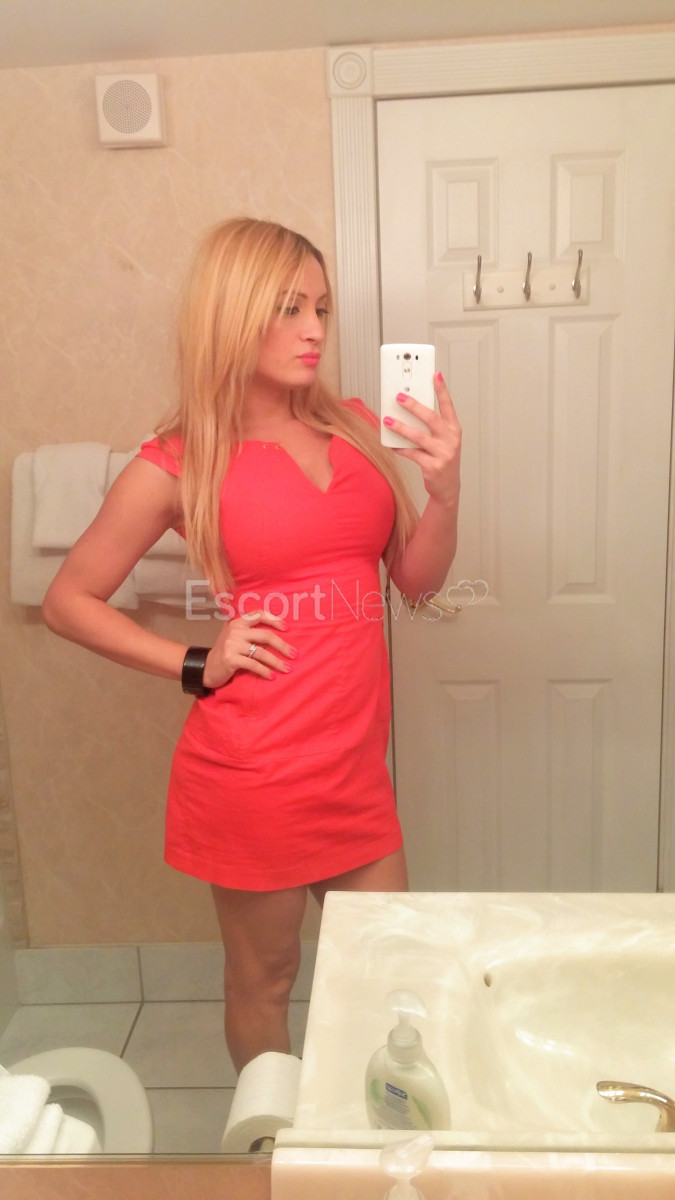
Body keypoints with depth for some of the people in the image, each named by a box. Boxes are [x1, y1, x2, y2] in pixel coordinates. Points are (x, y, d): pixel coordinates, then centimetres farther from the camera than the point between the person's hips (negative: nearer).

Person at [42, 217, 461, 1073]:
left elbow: (417, 579, 7)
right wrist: (195, 666, -7)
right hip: (253, 771, -4)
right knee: (263, 981, 17)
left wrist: (444, 487, -10)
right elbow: (68, 602, 0)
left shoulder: (357, 427, 4)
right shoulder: (180, 464, -8)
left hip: (355, 766, 5)